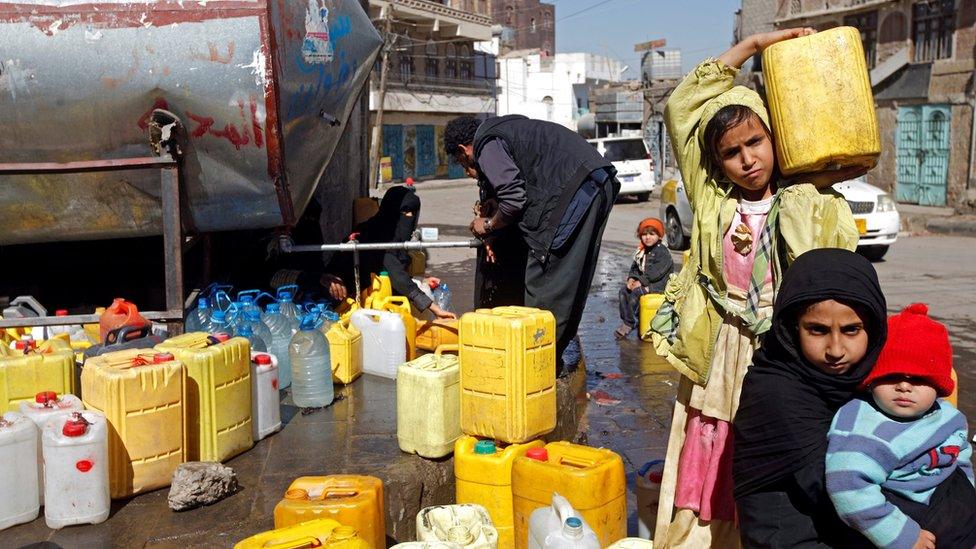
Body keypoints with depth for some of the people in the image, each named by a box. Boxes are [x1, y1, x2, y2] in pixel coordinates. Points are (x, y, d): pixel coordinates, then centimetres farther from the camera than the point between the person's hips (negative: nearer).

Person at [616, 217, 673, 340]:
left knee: (636, 292, -28)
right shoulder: (642, 250, 12)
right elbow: (635, 267, 15)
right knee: (624, 290, -8)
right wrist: (632, 278, -6)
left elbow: (656, 273, -21)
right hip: (643, 282, 9)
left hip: (659, 284, -9)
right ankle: (625, 320, -10)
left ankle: (628, 323, -18)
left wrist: (640, 282, -18)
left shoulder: (662, 252, -15)